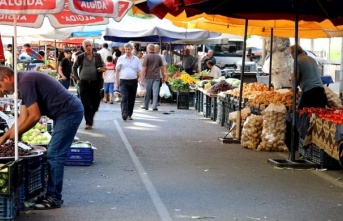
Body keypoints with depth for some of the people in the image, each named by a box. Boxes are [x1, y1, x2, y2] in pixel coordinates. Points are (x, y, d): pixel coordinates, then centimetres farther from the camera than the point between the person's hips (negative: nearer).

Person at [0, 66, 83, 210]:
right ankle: (52, 194, 19)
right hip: (69, 112, 10)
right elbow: (22, 118, 16)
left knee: (54, 155, -6)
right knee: (54, 154, 13)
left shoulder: (25, 82, -16)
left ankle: (54, 199, 0)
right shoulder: (25, 81, 15)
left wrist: (16, 134, -4)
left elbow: (35, 116, -18)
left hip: (69, 112, -10)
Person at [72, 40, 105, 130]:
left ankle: (91, 116, 33)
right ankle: (89, 122, 2)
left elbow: (103, 65, 16)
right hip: (84, 83, -1)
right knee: (86, 104, -4)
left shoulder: (97, 56, 6)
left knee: (95, 102, 5)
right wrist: (77, 79, 6)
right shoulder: (80, 57, 2)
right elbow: (74, 68, 12)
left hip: (95, 82, 2)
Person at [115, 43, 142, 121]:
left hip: (133, 81, 2)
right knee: (124, 98, -16)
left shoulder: (136, 59, 10)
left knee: (131, 99, 7)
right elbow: (117, 71, 8)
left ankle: (129, 114, 17)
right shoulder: (121, 58, 6)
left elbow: (139, 71, 9)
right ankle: (124, 114, -26)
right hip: (123, 81, -2)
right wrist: (117, 82, 3)